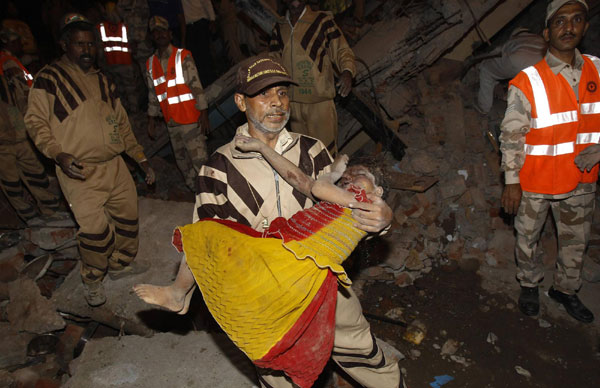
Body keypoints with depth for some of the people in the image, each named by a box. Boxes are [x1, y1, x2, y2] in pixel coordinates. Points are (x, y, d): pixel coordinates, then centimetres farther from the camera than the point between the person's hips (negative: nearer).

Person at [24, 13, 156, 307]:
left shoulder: (102, 81, 15)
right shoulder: (49, 78, -3)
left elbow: (122, 125, 19)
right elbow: (36, 121, -5)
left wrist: (141, 159, 16)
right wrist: (59, 154, -20)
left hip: (114, 165, 6)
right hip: (79, 172, -6)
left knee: (128, 218, 11)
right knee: (95, 230, -12)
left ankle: (120, 265, 34)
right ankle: (92, 281, 13)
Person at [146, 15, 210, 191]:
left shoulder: (183, 56, -4)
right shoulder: (150, 63, 11)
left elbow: (196, 85, -9)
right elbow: (153, 93, 16)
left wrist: (204, 114, -15)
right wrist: (151, 119, 14)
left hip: (191, 119, -6)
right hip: (171, 122, 6)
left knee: (199, 160, -8)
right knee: (181, 160, 11)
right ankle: (195, 190, 24)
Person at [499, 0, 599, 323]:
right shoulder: (526, 83, -16)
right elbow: (511, 137, -12)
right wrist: (511, 182, -11)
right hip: (534, 183, -4)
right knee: (527, 239, 14)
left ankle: (565, 289, 44)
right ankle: (529, 284, 41)